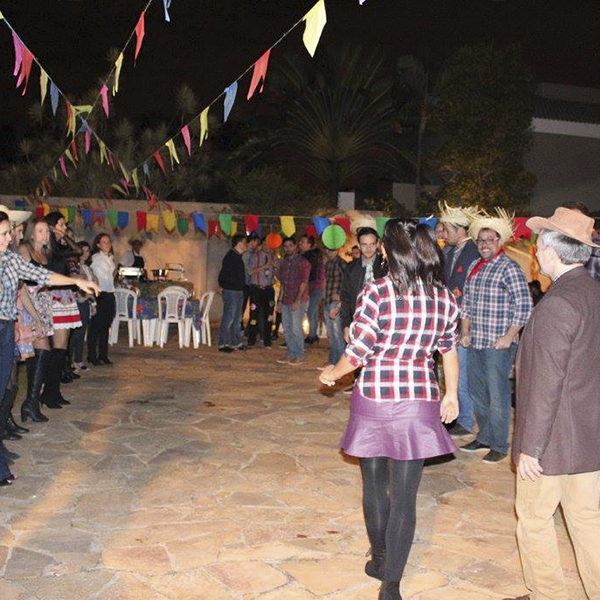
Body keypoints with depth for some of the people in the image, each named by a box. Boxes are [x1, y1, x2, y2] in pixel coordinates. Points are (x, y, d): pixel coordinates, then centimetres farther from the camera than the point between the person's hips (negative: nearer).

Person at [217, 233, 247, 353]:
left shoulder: (238, 256, 14)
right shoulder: (230, 256, -15)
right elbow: (223, 274, -17)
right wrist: (223, 286, -8)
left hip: (239, 291, 9)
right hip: (231, 291, -9)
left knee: (237, 319, 13)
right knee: (228, 318, -6)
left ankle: (236, 343, 20)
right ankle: (223, 344, 0)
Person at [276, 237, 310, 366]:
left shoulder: (303, 262, -6)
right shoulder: (283, 263, 15)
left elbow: (304, 283, -11)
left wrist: (297, 301, -17)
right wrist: (280, 300, 13)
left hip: (298, 301, -7)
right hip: (286, 301, 7)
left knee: (296, 328, -7)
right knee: (287, 329, 9)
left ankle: (299, 356, 2)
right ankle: (290, 355, 18)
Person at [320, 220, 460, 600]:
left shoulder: (376, 293, -13)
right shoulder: (444, 296, -1)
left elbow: (358, 352, -11)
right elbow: (450, 350, 9)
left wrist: (333, 374, 9)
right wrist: (451, 395, 22)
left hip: (374, 401, -2)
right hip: (419, 403, 2)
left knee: (375, 486, 18)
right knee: (404, 497, 6)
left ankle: (380, 561, 37)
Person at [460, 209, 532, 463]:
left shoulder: (509, 268, -10)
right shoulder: (474, 267, 12)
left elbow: (524, 306, -14)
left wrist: (508, 338, -15)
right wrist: (465, 332, 11)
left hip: (498, 346, -7)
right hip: (475, 343, 7)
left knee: (498, 396, -1)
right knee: (477, 393, 16)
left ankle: (499, 446, 11)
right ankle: (484, 437, 30)